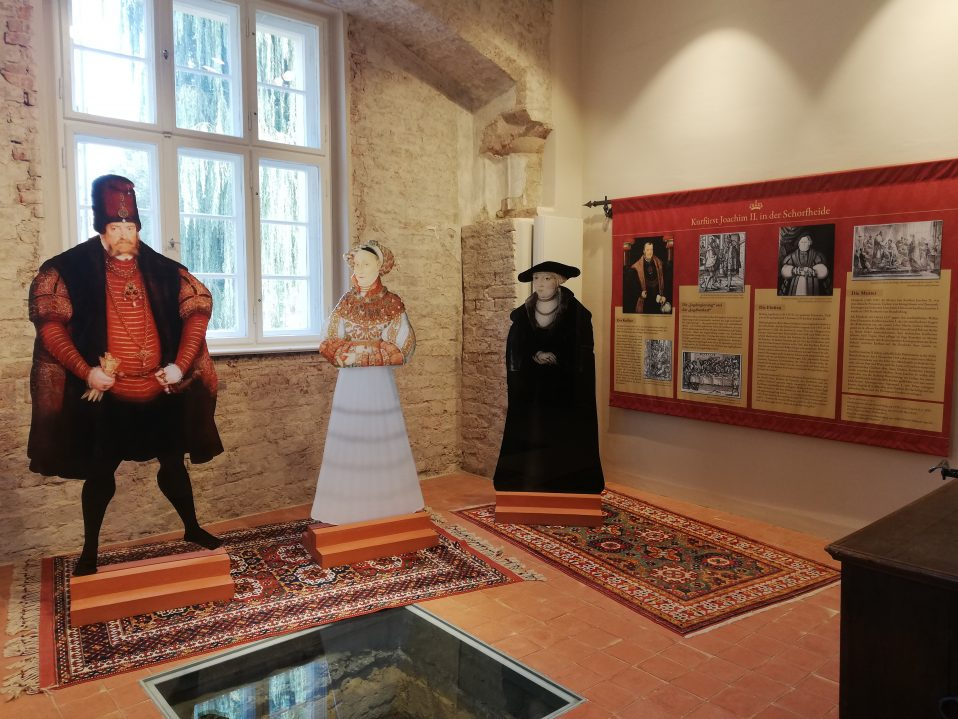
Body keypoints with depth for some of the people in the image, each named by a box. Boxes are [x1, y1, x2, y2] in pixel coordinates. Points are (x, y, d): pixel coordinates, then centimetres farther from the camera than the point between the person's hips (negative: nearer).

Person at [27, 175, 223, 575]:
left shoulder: (162, 270, 3)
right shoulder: (71, 269, -5)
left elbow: (198, 309, 3)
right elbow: (49, 322, -11)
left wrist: (181, 364, -5)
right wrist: (85, 371, -20)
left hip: (161, 394, 3)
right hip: (106, 398, -2)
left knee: (173, 464, 16)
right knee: (100, 472, 11)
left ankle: (192, 529, 33)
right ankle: (90, 550, 27)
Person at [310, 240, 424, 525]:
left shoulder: (392, 304, -1)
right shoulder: (345, 304, 7)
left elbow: (400, 347, -9)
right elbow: (331, 346, 1)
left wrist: (353, 348, -11)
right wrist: (376, 348, -14)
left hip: (379, 382, -2)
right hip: (350, 383, 2)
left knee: (382, 441, 4)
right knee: (349, 441, 4)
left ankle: (386, 502, 16)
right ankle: (350, 506, 13)